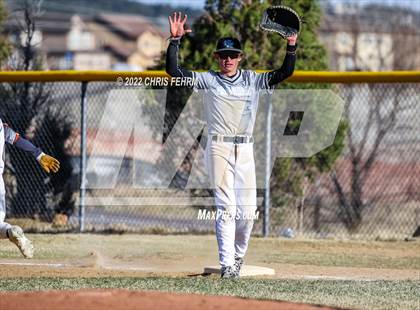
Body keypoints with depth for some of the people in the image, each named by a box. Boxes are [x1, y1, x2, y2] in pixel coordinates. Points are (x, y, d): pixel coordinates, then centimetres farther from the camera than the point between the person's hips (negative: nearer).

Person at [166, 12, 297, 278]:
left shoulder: (253, 80, 12)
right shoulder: (208, 80, 6)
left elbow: (284, 73, 5)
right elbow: (173, 70, -1)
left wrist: (292, 47, -8)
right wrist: (175, 40, -10)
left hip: (245, 149, 2)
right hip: (219, 148, -2)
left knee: (247, 210, -1)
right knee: (226, 207, -9)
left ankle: (238, 255, 22)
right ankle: (227, 264, -9)